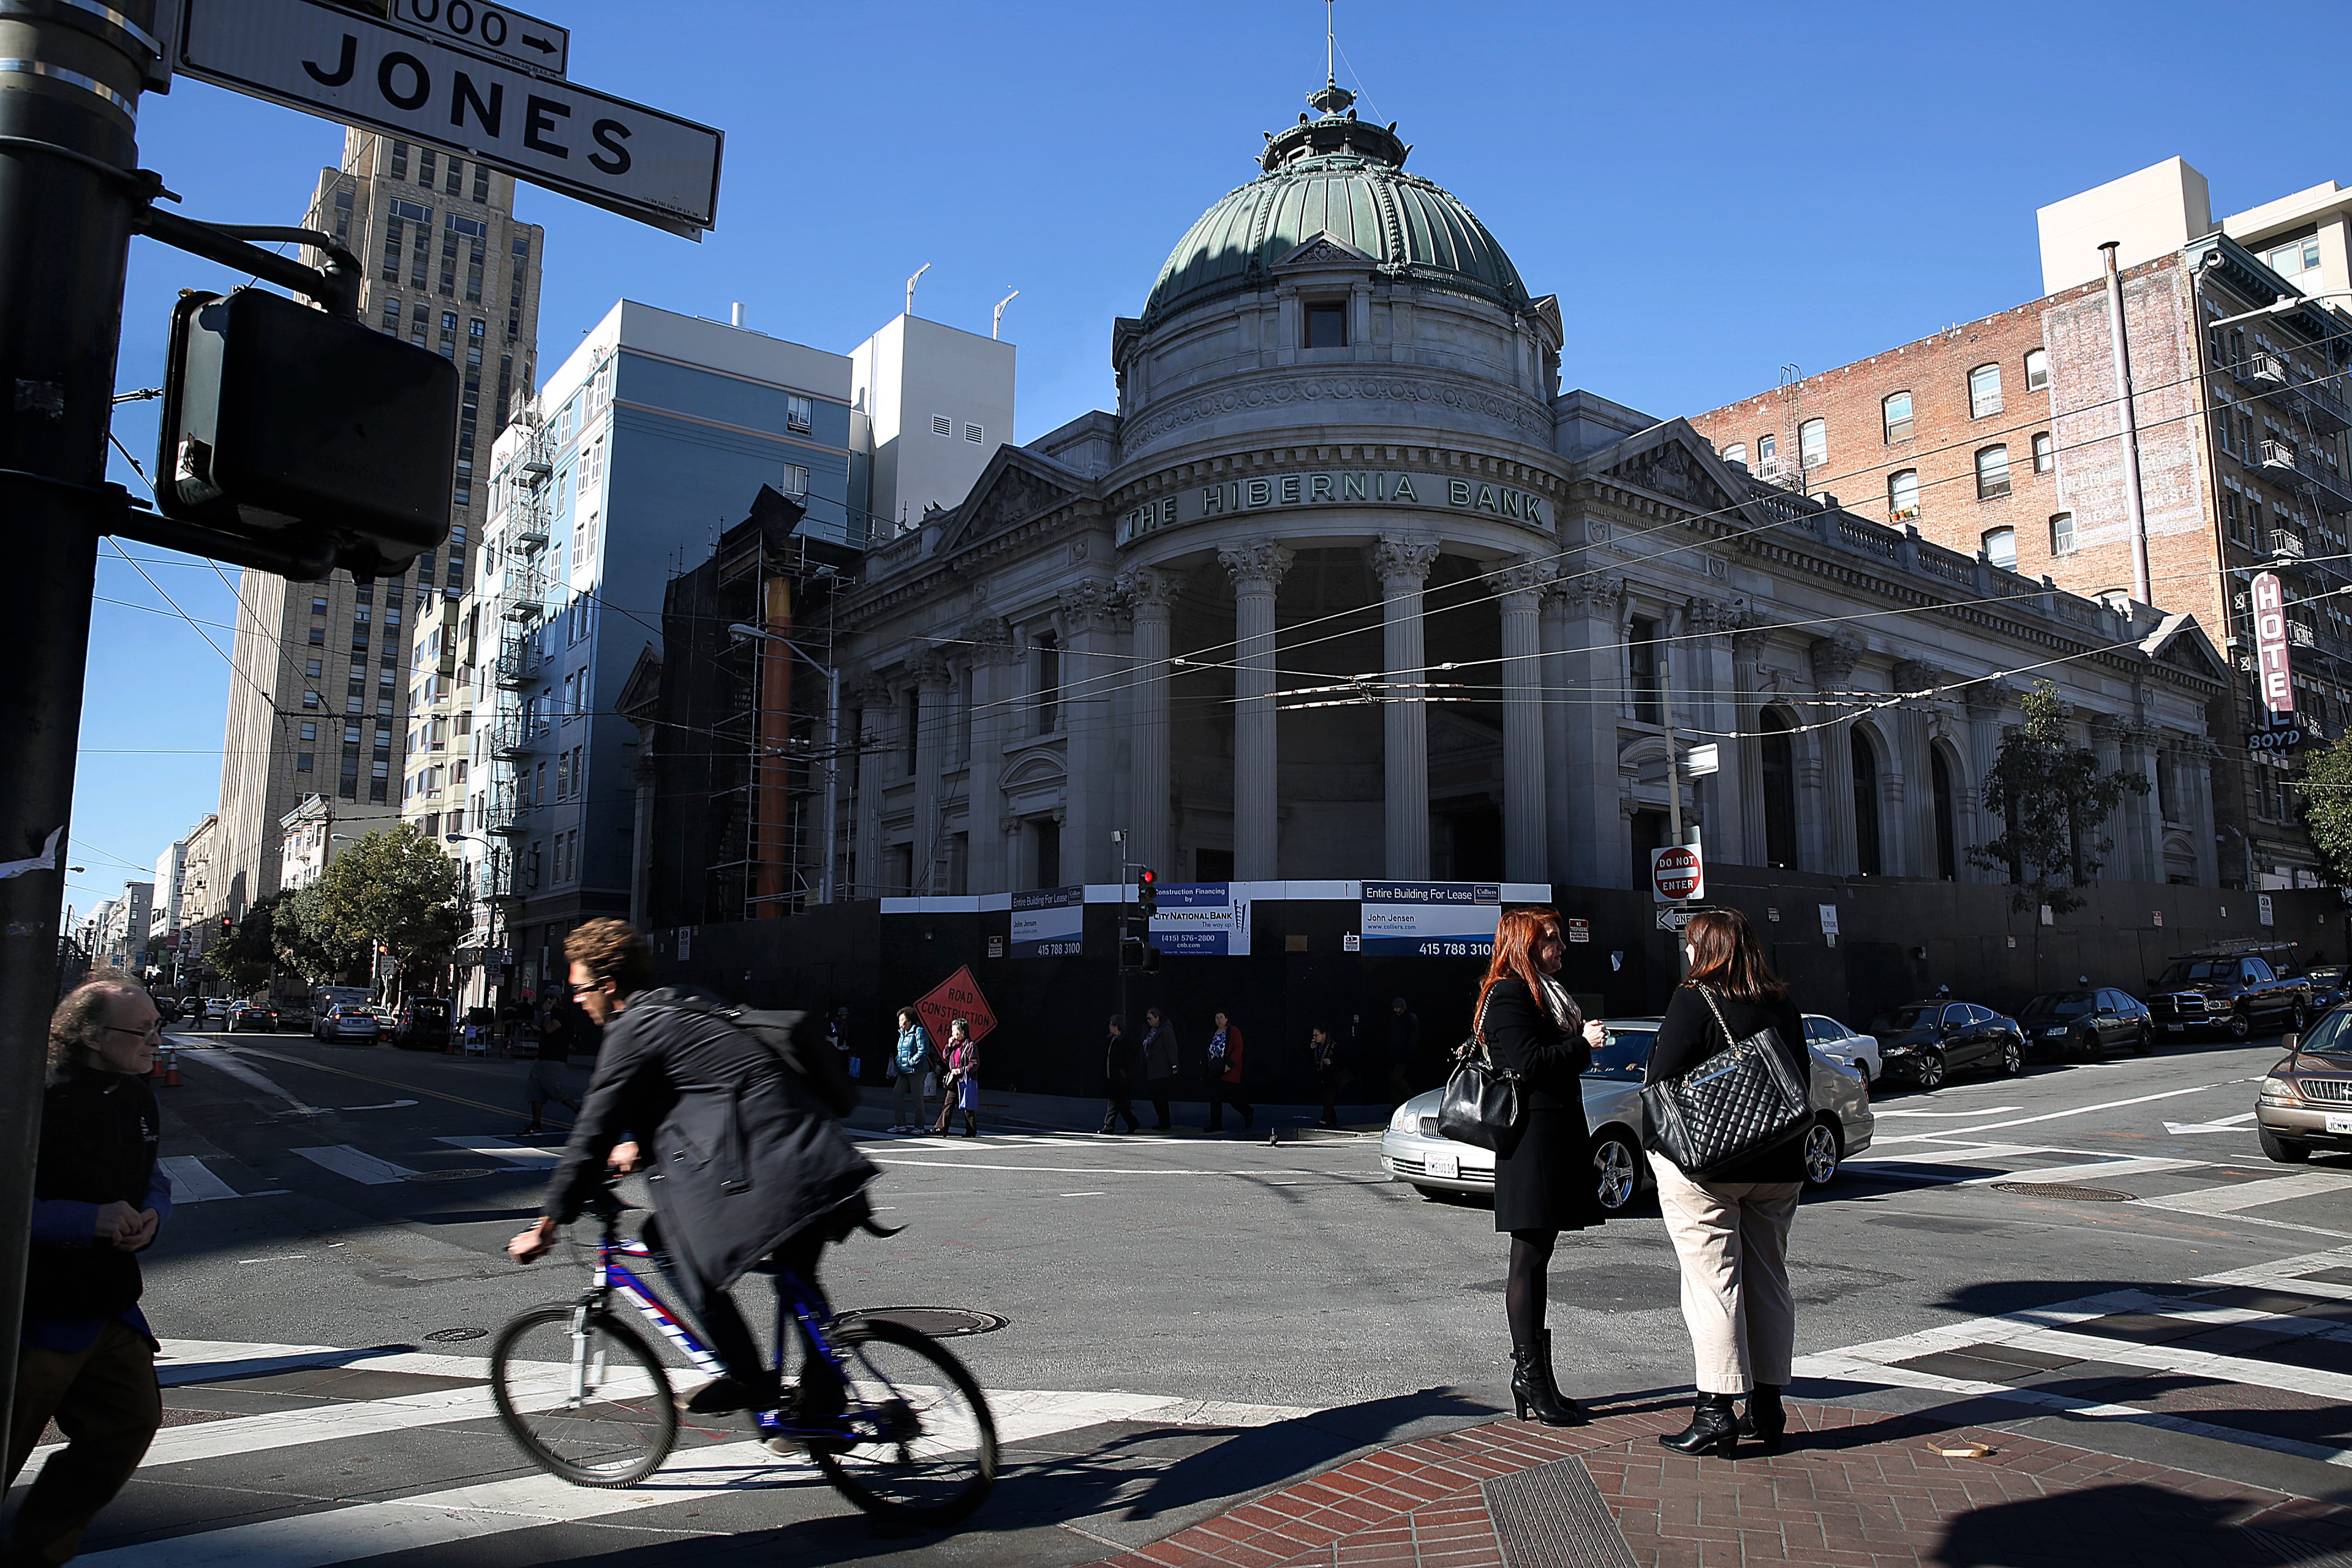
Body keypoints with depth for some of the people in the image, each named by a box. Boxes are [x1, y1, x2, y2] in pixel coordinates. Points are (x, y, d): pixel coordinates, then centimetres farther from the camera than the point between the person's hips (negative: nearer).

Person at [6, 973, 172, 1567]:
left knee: (131, 1422, 11)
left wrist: (152, 1215, -3)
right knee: (3, 1453, 4)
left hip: (111, 1310, 8)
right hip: (36, 1317, -8)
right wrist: (90, 1220, -26)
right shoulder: (40, 1101, -21)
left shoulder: (138, 1098, 5)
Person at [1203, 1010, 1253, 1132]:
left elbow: (1238, 1049, -14)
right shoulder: (1213, 1034, 14)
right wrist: (1210, 1066, 11)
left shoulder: (1234, 1032, -6)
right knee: (1214, 1097, 1)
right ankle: (1216, 1124, 5)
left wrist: (1229, 1064, -22)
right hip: (1215, 1071, 7)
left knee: (1231, 1097, -4)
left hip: (1229, 1071, -7)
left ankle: (1248, 1114, 22)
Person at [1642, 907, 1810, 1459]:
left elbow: (1662, 1077, -14)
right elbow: (1801, 1080, 13)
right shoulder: (1782, 1005, 7)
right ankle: (1767, 1408, 21)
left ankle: (1715, 1413, -2)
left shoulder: (1694, 1000, -12)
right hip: (1779, 1165, 6)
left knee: (1712, 1283, -3)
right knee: (1769, 1281, 13)